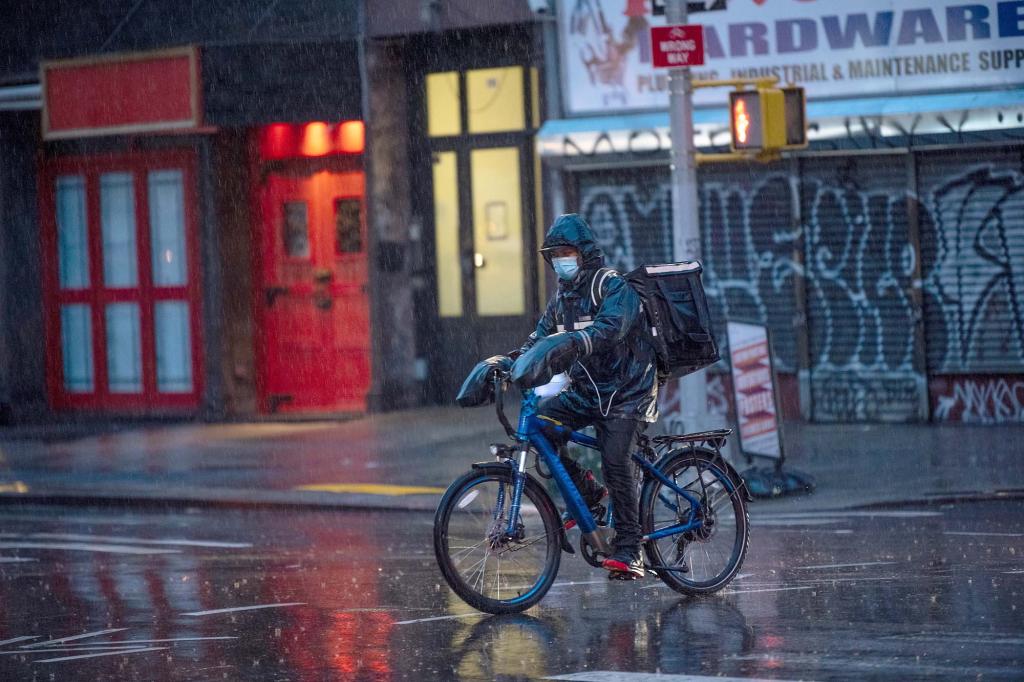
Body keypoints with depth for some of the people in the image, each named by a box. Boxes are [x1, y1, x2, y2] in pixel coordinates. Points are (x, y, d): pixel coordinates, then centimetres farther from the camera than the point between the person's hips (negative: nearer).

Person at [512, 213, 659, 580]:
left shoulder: (614, 288, -13)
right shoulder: (562, 296, 12)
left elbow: (610, 328, -32)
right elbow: (539, 339, 11)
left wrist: (571, 343, -49)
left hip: (625, 392, -7)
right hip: (585, 391, 7)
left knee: (617, 460, -23)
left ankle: (629, 550, -17)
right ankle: (586, 492, -1)